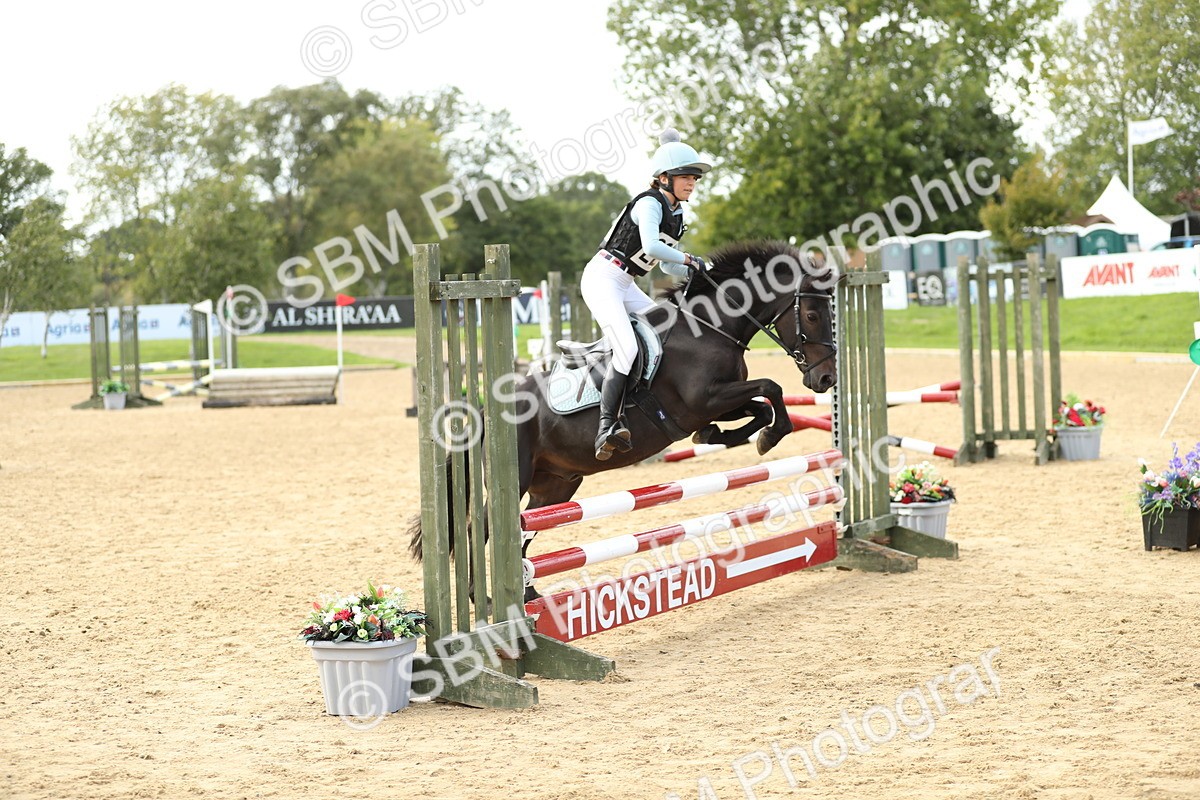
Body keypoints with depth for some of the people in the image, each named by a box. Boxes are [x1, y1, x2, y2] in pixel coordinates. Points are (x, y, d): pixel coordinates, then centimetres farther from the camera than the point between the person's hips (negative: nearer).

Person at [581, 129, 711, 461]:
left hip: (625, 284, 10)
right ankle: (607, 428, -26)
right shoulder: (650, 203, -15)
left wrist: (696, 271, 1)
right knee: (627, 348, -24)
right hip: (603, 277, -10)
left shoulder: (676, 213, 11)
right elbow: (651, 247, -33)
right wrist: (689, 259, -21)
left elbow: (667, 266, 17)